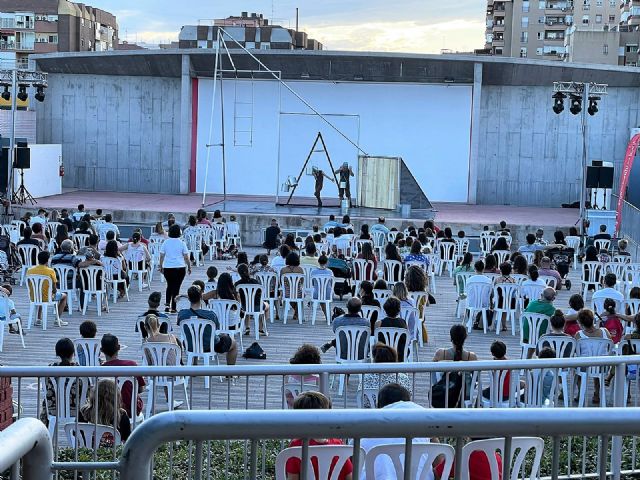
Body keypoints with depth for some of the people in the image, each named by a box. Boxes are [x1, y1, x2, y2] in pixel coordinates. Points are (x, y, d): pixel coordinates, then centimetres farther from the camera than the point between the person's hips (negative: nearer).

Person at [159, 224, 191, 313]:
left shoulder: (166, 242, 1)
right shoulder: (181, 243, -5)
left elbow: (161, 256, 2)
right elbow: (186, 257, -4)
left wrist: (161, 266, 12)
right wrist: (189, 267, 7)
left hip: (167, 268, 2)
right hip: (179, 268, -2)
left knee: (169, 286, 20)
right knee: (176, 287, 3)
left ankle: (167, 304, 5)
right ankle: (173, 308, 3)